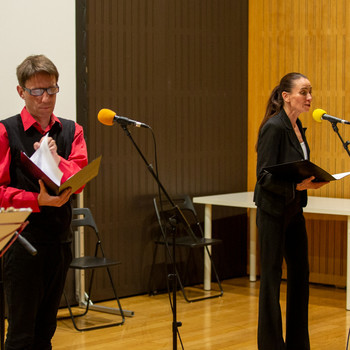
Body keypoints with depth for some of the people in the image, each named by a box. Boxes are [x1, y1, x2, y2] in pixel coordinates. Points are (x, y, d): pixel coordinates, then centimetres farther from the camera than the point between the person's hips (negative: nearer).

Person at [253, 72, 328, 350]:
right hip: (273, 210, -9)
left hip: (294, 210, 9)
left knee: (300, 272, 11)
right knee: (271, 275, 0)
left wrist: (312, 179, 1)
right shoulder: (274, 127, -16)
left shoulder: (297, 126, 10)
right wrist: (297, 185, -29)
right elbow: (265, 176, -20)